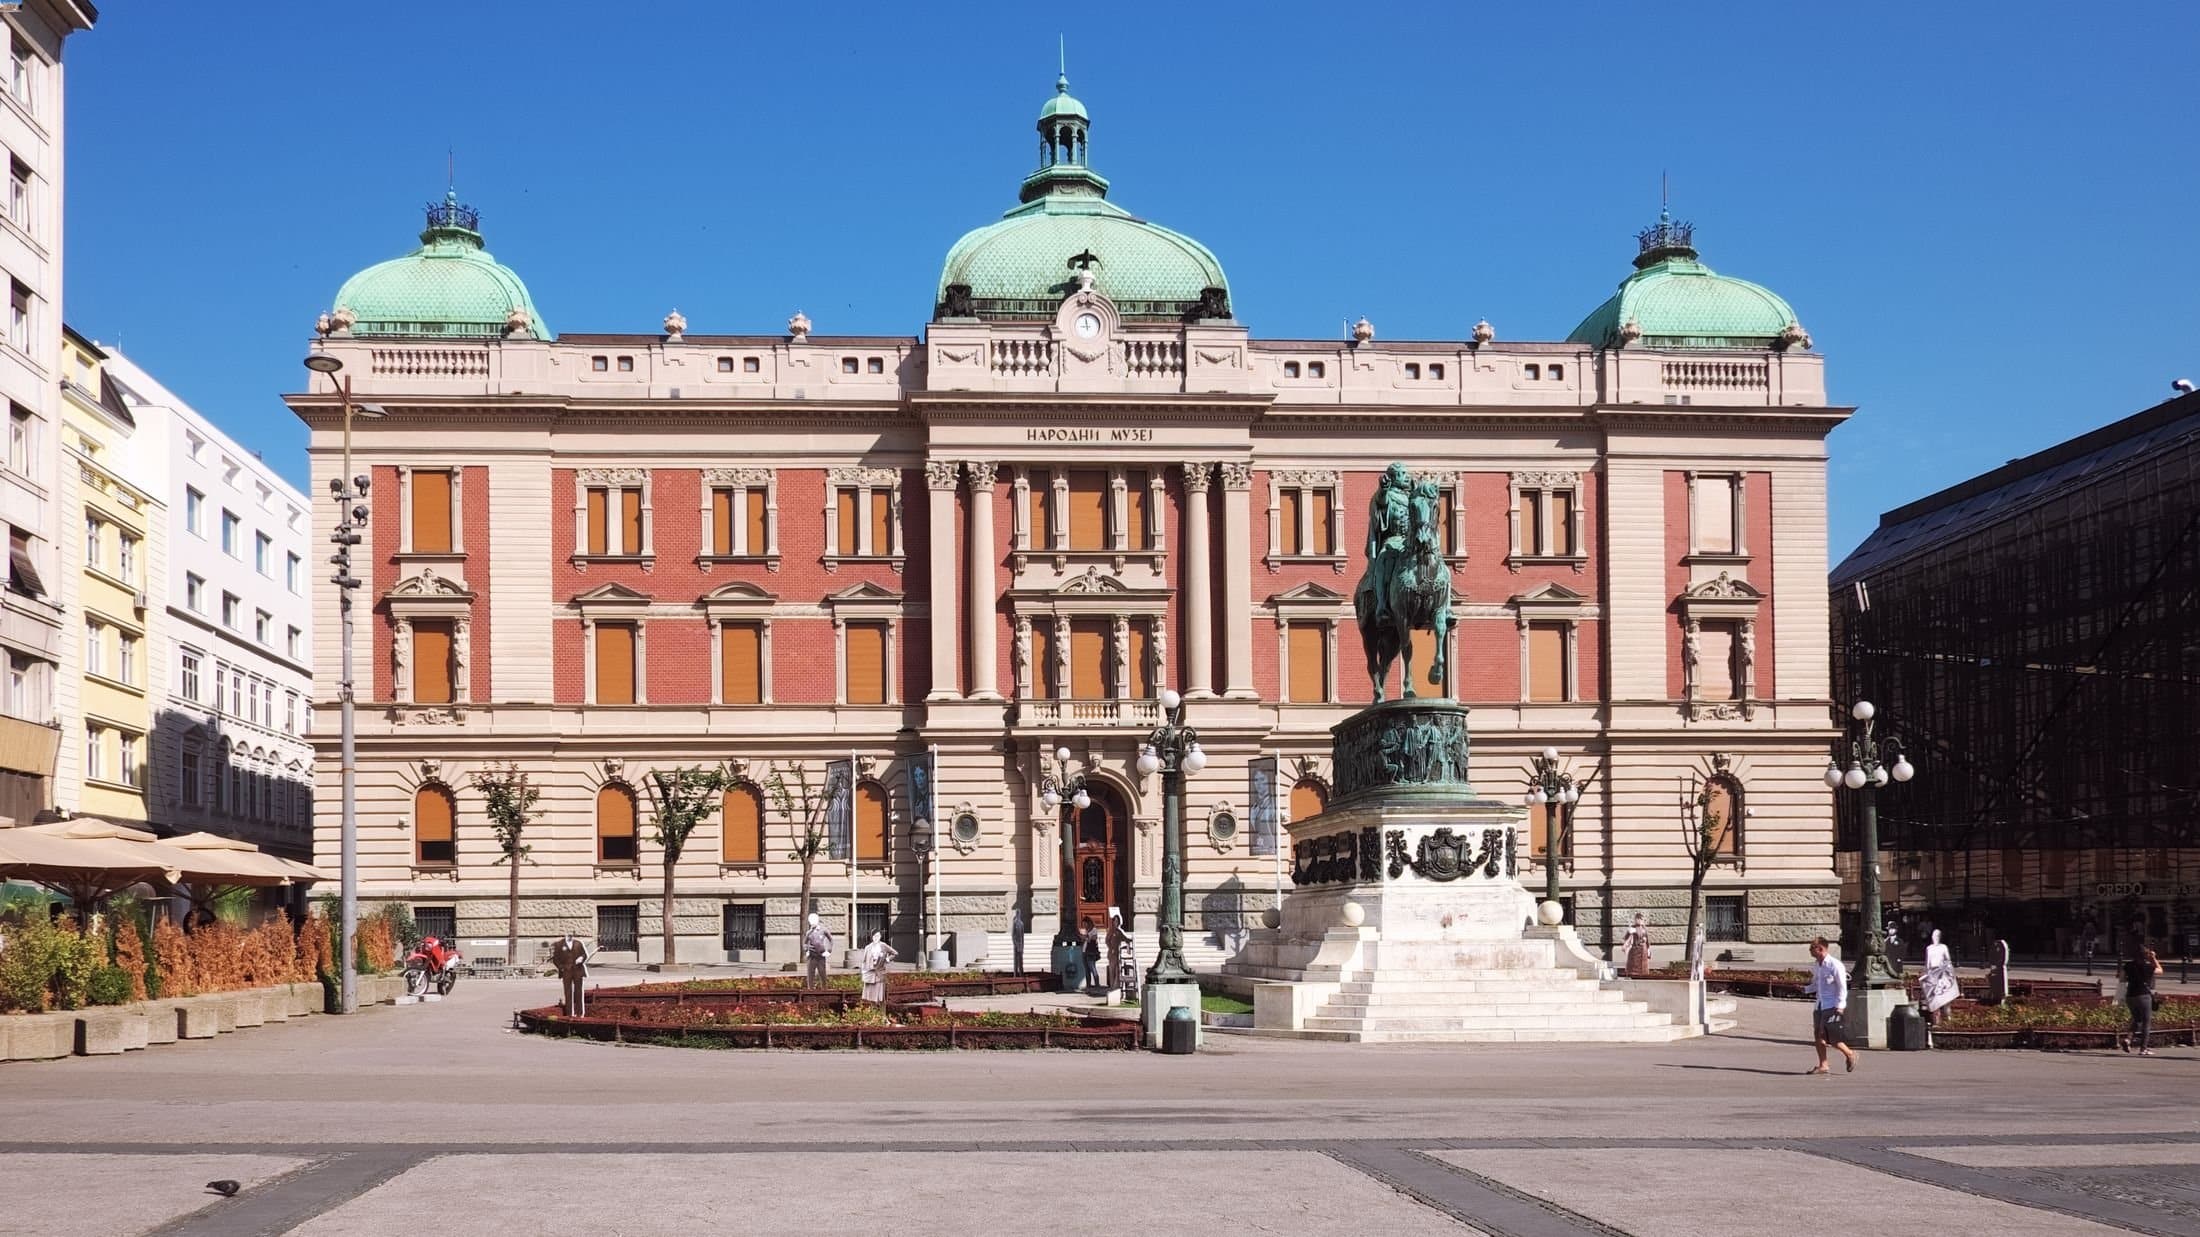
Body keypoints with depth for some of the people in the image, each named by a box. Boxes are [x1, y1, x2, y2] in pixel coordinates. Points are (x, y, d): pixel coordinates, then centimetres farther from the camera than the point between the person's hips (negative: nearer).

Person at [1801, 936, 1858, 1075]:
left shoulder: (1834, 965, -13)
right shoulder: (1815, 966, 9)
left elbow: (1842, 987, -12)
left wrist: (1839, 1007, -16)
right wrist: (1805, 988, 1)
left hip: (1833, 1006, -8)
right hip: (1820, 1005, 8)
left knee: (1833, 1038, -7)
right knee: (1818, 1036, 3)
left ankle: (1850, 1054, 17)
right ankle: (1823, 1066, 10)